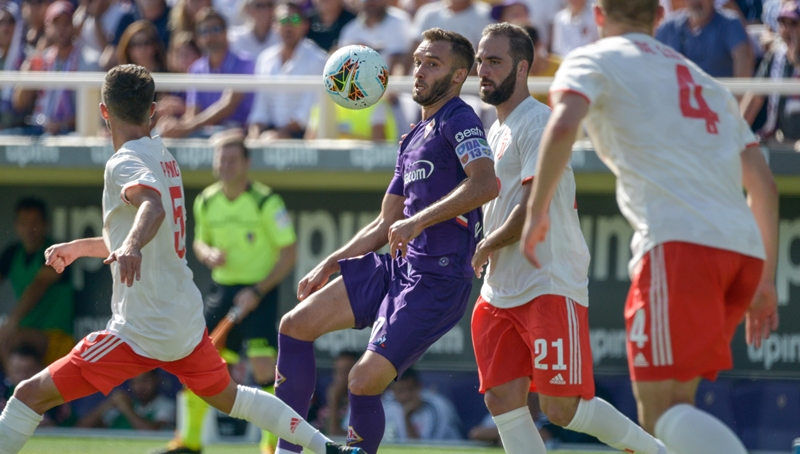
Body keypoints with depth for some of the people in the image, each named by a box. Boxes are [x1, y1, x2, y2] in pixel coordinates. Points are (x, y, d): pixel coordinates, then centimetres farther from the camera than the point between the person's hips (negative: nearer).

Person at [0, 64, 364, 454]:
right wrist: (79, 247, 30)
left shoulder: (124, 164, -13)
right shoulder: (164, 158, 13)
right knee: (226, 396, 31)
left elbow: (152, 205, -36)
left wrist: (131, 245, -56)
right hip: (187, 318, 9)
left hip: (141, 331, -9)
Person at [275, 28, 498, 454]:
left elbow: (485, 183, -28)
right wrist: (329, 265, 21)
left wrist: (418, 221, -31)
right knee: (295, 325, 4)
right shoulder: (413, 138, 21)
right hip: (396, 267, 9)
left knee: (364, 382, -17)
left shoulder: (458, 120, -8)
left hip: (437, 280, -9)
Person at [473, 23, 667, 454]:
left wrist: (484, 248, -4)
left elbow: (531, 212, -17)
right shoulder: (496, 131, 19)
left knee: (561, 408, -12)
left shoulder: (539, 123, -11)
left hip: (551, 286, -9)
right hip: (500, 292, 9)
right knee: (503, 401, -2)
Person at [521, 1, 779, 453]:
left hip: (680, 242, -7)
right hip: (745, 247, 7)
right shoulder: (706, 82, 30)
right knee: (671, 408, 13)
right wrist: (766, 280, 28)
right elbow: (764, 183, 25)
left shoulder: (594, 61, 12)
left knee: (662, 414, -12)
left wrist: (537, 211, -3)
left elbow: (563, 125, -10)